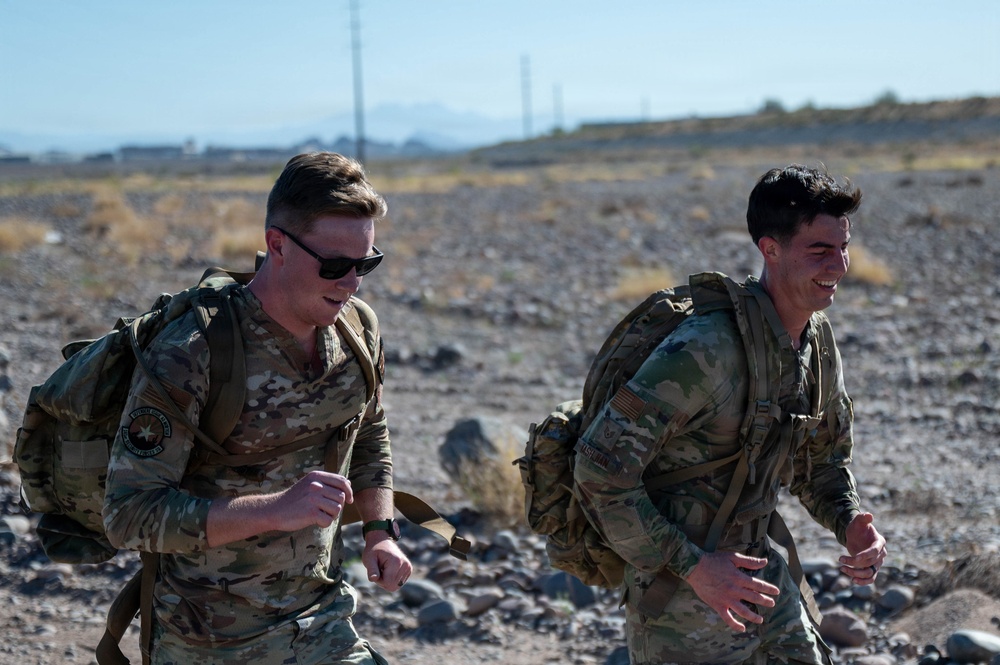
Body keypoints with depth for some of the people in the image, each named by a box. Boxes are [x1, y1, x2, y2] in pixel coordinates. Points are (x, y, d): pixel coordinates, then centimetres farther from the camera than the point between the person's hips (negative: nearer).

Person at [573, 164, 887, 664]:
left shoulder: (818, 341, 2)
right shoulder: (707, 349, -25)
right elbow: (600, 468, -26)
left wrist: (850, 523, -4)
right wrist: (692, 567, -24)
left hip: (758, 573, 8)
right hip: (679, 601, -7)